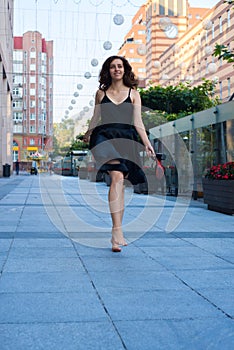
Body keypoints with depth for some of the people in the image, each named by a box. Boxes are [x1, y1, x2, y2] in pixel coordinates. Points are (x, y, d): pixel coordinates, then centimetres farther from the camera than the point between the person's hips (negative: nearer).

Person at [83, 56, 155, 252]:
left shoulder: (133, 93, 12)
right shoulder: (101, 93, 12)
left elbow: (138, 122, 7)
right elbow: (96, 118, 24)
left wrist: (147, 143, -2)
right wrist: (87, 135, 33)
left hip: (127, 140, 2)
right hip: (105, 137, -1)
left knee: (120, 184, 3)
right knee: (117, 177, -24)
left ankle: (117, 233, 13)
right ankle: (117, 231, -30)